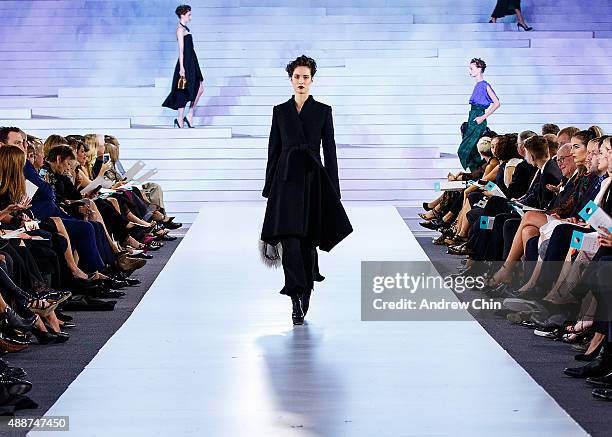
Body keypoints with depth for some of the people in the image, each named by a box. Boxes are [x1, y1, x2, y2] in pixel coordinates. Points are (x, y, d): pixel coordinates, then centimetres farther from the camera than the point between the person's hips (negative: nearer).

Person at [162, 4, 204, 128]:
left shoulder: (186, 28, 17)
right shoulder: (180, 29, -12)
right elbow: (181, 50, -17)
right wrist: (182, 68, -21)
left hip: (192, 63, 10)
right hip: (185, 63, -10)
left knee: (200, 89, 7)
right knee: (184, 93, -4)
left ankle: (190, 116, 12)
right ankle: (180, 120, 3)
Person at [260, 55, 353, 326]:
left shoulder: (323, 111, 5)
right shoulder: (280, 111, 8)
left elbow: (330, 151, 3)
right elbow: (273, 150, 10)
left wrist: (333, 189, -1)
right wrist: (269, 187, 6)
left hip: (313, 179, 0)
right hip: (287, 179, 0)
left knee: (309, 239, 4)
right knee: (289, 238, -13)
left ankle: (304, 293, 20)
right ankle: (298, 298, -12)